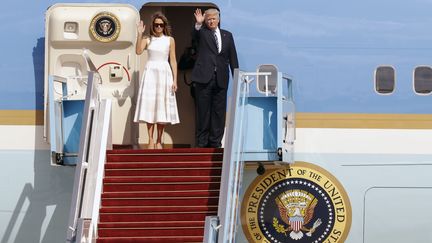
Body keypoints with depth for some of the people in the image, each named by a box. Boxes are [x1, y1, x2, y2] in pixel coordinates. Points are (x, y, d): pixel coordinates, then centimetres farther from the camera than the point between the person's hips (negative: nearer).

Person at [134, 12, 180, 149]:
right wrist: (140, 34, -14)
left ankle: (159, 141, 9)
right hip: (150, 72, 0)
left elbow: (173, 61, 4)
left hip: (164, 73, 0)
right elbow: (138, 51, -12)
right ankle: (151, 141, 0)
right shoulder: (147, 39, 6)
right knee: (149, 106, -3)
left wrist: (175, 80, -1)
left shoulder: (170, 40, 6)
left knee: (162, 107, 2)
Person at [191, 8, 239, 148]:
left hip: (221, 79, 3)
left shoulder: (227, 35, 14)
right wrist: (198, 24, -35)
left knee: (219, 112, 3)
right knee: (203, 111, 1)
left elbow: (233, 57, 12)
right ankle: (201, 142, 6)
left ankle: (215, 142, 9)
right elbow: (194, 35, -16)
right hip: (204, 77, -3)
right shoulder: (202, 32, 7)